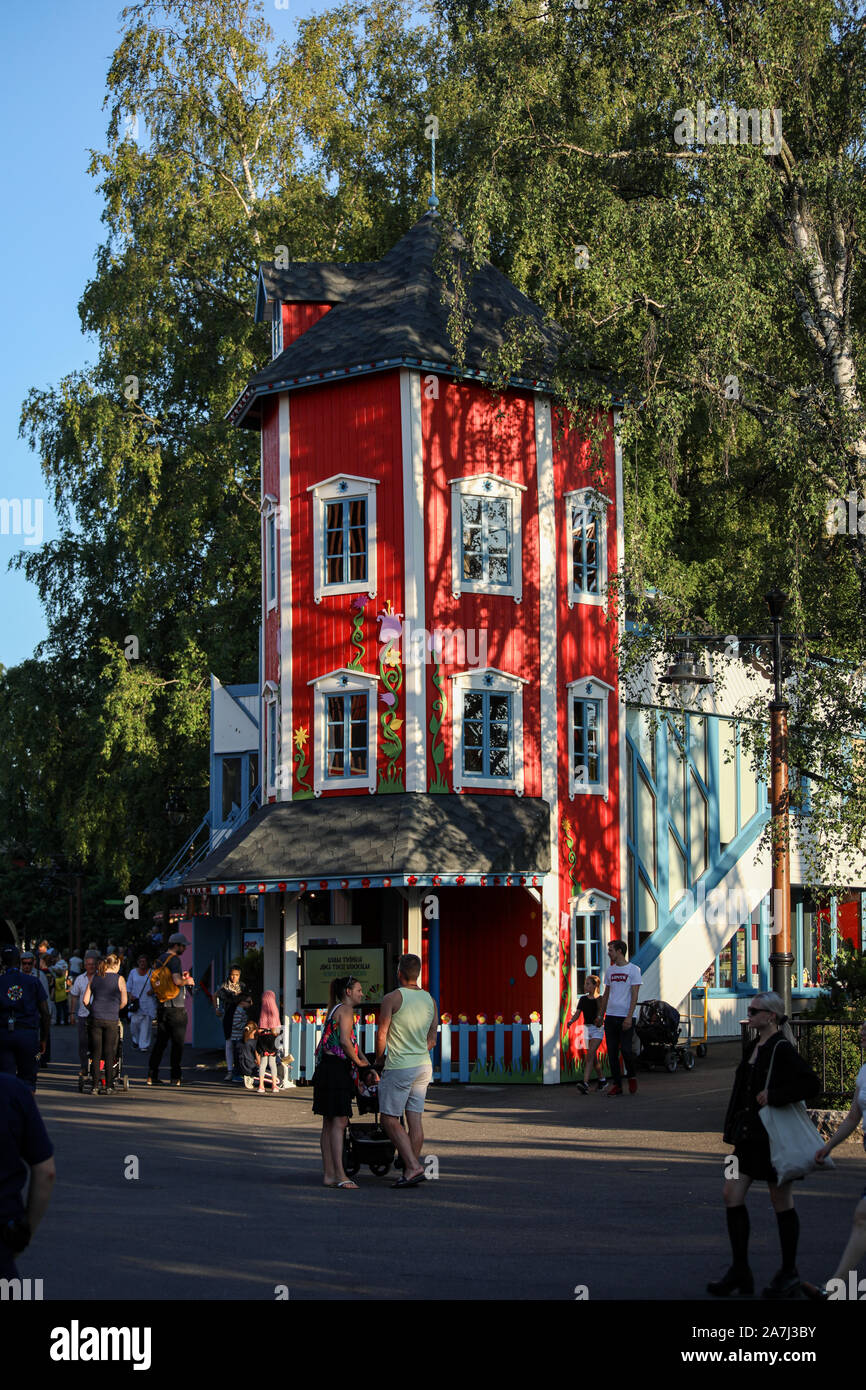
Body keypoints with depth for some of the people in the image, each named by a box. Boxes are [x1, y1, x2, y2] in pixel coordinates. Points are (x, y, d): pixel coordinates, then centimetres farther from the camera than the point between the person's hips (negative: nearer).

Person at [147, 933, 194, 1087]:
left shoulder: (160, 959, 15)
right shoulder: (174, 959, -12)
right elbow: (177, 981, -25)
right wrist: (188, 981, -4)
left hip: (161, 1006, 8)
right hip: (175, 1007, -8)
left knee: (160, 1041, 9)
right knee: (178, 1042, 1)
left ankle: (152, 1075, 5)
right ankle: (175, 1077, 3)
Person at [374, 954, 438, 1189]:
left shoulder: (393, 998, -10)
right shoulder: (430, 1000, 9)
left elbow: (381, 1034, -8)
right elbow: (432, 1040, 12)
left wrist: (379, 1058, 8)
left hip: (399, 1067, -6)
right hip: (424, 1066, 6)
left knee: (389, 1119, -1)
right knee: (415, 1120, 7)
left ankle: (413, 1166, -12)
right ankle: (412, 1170, 8)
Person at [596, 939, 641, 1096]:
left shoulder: (633, 970, -4)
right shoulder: (610, 970, 13)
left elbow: (634, 996, -9)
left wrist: (629, 1017, -17)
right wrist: (600, 1015, 16)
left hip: (626, 1017, -6)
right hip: (610, 1016, 6)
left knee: (625, 1050, -9)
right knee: (612, 1052, 3)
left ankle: (631, 1077, 17)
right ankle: (616, 1085, 8)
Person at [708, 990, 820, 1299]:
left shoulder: (782, 1050, -14)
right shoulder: (756, 1048, 12)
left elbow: (811, 1084, -24)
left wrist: (773, 1097, -24)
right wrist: (735, 1130, 18)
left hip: (775, 1137, -9)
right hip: (751, 1135, 9)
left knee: (782, 1203, 3)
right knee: (732, 1195, 3)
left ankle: (789, 1275, 15)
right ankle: (740, 1271, 10)